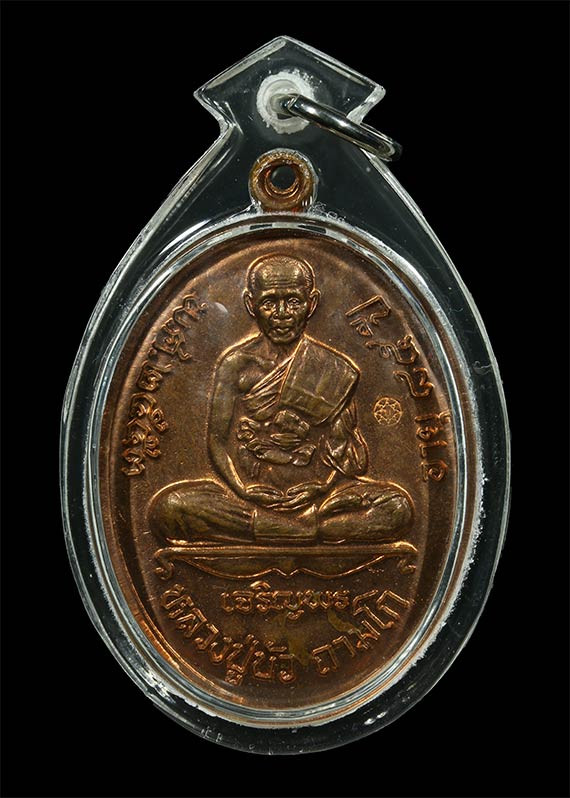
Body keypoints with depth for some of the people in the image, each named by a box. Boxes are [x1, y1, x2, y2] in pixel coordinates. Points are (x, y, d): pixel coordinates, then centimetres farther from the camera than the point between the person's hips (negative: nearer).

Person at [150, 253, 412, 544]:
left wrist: (324, 484, -14)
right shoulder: (236, 364, 5)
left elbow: (345, 445, 4)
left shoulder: (333, 369, 6)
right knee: (168, 506, -27)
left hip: (311, 491, 0)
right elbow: (217, 438, 2)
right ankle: (315, 531, -22)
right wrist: (241, 488, -13)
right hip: (250, 491, 0)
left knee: (396, 506, -24)